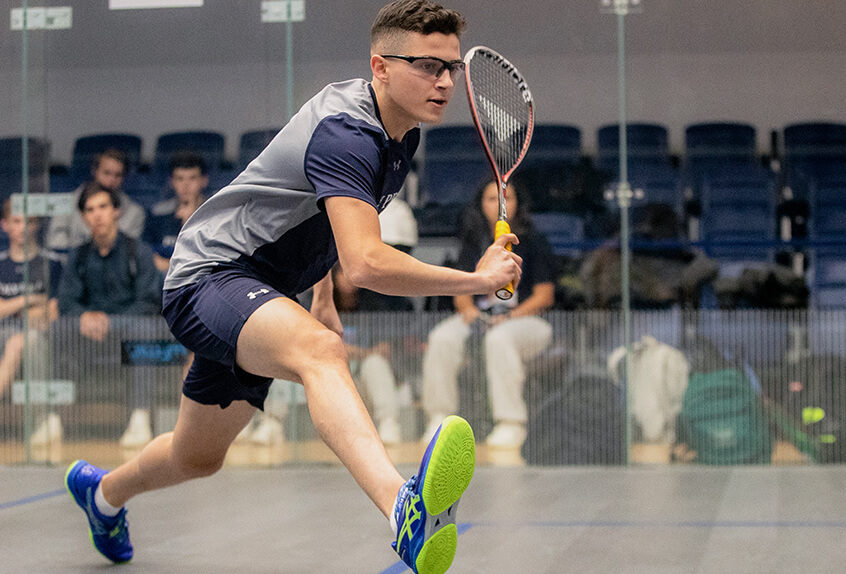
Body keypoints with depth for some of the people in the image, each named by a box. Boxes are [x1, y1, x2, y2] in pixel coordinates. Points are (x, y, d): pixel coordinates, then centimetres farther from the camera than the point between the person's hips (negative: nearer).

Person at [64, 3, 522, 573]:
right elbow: (365, 262, -37)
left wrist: (323, 298, 29)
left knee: (197, 458, 23)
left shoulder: (398, 130, 8)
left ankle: (103, 491, 56)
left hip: (259, 299, 10)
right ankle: (404, 508, -67)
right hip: (210, 273, -10)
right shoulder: (344, 131, -25)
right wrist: (476, 279, -30)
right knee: (320, 351, -42)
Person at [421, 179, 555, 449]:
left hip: (525, 319, -4)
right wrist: (468, 308, -7)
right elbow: (461, 290, 17)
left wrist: (511, 316, -13)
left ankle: (511, 423, -37)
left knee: (499, 338, -38)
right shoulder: (473, 245, 20)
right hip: (478, 319, 4)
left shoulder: (534, 243, 8)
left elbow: (545, 295, 1)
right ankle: (439, 418, -23)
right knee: (442, 337, -27)